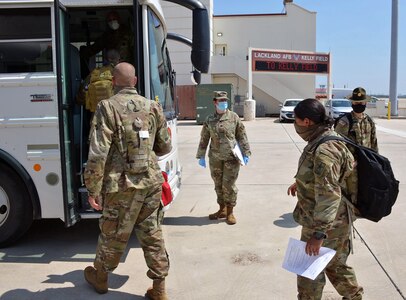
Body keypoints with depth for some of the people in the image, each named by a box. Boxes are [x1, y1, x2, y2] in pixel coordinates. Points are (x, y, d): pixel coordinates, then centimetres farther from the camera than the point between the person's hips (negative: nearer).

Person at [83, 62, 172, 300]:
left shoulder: (108, 107, -9)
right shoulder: (153, 107, 4)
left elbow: (98, 154, -15)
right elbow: (165, 147, 12)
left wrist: (92, 189, -7)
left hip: (121, 185, -3)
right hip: (151, 182, 4)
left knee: (112, 235, 15)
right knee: (153, 236, 12)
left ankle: (100, 278, 39)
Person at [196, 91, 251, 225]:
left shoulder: (234, 117, -1)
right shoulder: (209, 120, 5)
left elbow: (242, 136, 1)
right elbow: (204, 139, 9)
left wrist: (246, 153, -3)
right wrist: (201, 156, 7)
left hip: (231, 158, -3)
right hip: (215, 158, 3)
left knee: (229, 185, -2)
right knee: (218, 185, 12)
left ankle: (230, 213, 13)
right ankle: (222, 210, 28)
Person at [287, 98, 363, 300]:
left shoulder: (324, 150, -29)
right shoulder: (321, 141, 4)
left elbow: (328, 195, -32)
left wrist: (318, 233, -30)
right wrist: (301, 183, 34)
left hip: (326, 223, -10)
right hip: (333, 220, 10)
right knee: (335, 263, 24)